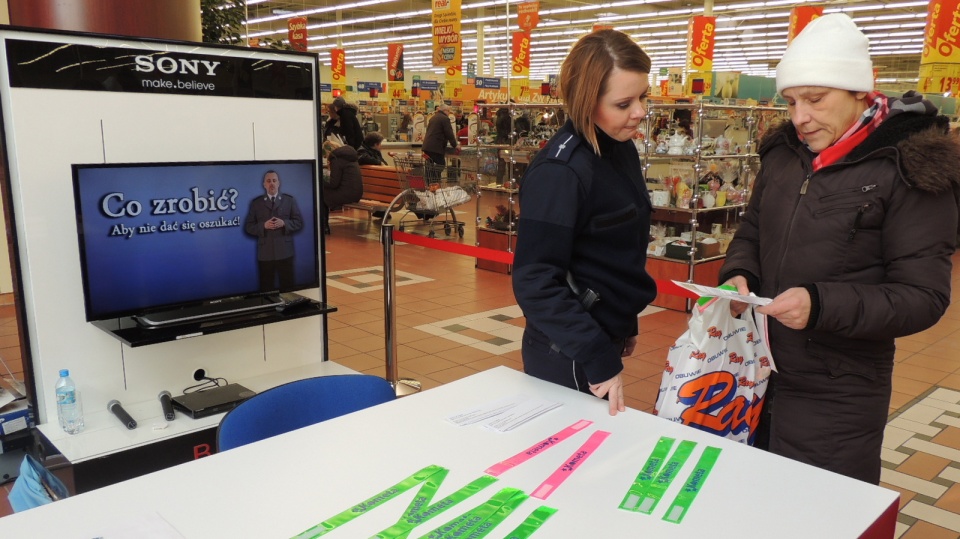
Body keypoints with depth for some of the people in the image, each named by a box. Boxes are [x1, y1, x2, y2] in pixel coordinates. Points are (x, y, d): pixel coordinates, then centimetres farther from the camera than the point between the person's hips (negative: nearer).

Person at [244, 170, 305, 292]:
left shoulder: (289, 200, 9)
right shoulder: (256, 203, 9)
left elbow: (299, 222, 4)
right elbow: (248, 227, 6)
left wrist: (284, 223, -13)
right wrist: (263, 225, -12)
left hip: (284, 252, 0)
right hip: (265, 253, 0)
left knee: (287, 286, 2)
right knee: (266, 288, 4)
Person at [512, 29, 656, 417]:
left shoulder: (621, 149, 3)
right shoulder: (561, 170, -24)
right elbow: (535, 281, -26)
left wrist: (625, 323, 18)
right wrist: (597, 358, -27)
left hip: (601, 338, 8)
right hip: (569, 354, -8)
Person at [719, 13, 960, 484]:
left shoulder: (910, 168, -12)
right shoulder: (783, 153, 5)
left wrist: (822, 305, -28)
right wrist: (739, 275, -7)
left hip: (838, 398, -5)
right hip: (758, 375, 5)